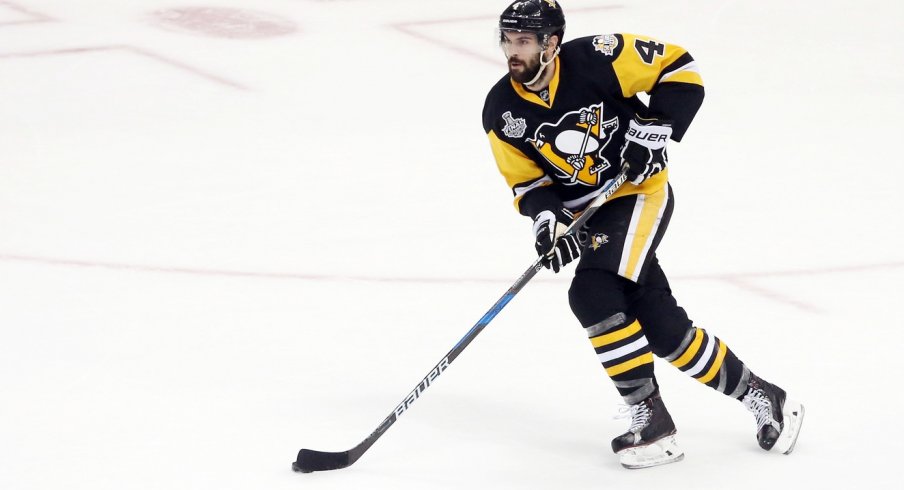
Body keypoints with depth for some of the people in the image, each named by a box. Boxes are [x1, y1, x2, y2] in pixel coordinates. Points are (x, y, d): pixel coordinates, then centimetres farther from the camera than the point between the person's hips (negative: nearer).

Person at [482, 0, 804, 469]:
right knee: (664, 328, 1)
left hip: (639, 191, -5)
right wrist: (545, 215, -17)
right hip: (587, 214, 6)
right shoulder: (502, 112, -6)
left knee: (594, 294, -25)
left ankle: (651, 421, -17)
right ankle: (762, 397, 19)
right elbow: (527, 181, 2)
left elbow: (680, 68, -13)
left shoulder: (596, 58, -20)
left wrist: (655, 126, -22)